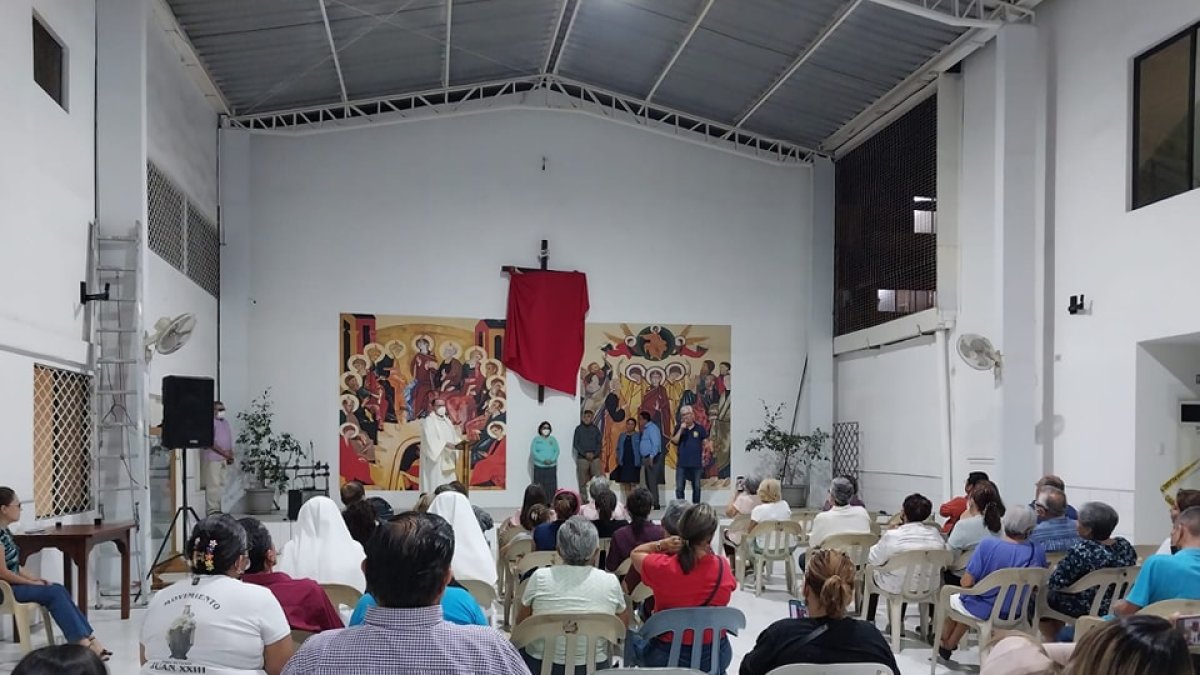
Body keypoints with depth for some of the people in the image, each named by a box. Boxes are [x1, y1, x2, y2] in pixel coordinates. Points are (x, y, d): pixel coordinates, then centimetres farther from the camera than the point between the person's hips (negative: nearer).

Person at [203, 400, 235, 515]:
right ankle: (211, 510, -9)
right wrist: (223, 452, -20)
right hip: (212, 458, -8)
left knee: (221, 484, 10)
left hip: (223, 459, 8)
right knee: (213, 484, -10)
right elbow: (210, 441, -17)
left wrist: (230, 455, 10)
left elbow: (229, 440, 22)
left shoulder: (225, 422, 18)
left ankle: (217, 508, 16)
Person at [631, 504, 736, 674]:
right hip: (715, 656, 2)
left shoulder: (661, 567, -22)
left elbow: (635, 553, -1)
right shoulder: (723, 567, -17)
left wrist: (661, 545, -15)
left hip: (666, 656, -2)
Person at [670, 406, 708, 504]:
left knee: (696, 487, 8)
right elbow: (674, 441, -7)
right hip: (681, 463, 0)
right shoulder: (679, 428, 4)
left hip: (696, 463, 0)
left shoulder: (700, 429, 1)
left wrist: (703, 457, 2)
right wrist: (681, 429, -14)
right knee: (679, 488, -1)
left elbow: (704, 443, 8)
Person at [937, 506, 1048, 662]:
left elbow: (966, 583, -20)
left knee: (953, 599, 31)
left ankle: (945, 643, 50)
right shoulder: (1038, 551, -13)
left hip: (982, 612, -3)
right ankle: (950, 645, 44)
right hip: (1015, 614, 4)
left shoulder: (987, 545, -23)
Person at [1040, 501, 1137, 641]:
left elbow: (1056, 583, -23)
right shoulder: (1124, 546, -8)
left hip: (1085, 610, -7)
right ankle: (1056, 637, 37)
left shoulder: (1082, 551, -28)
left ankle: (1049, 640, 32)